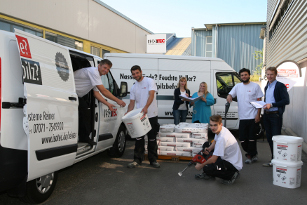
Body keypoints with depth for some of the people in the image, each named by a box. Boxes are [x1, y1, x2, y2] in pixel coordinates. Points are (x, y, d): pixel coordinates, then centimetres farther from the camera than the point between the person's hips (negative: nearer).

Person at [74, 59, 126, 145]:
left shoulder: (97, 76, 12)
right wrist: (118, 101, -18)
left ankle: (84, 138, 13)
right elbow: (103, 91, -24)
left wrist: (108, 104, 0)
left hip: (78, 96, 10)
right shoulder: (93, 71, -21)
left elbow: (96, 93, 9)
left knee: (85, 114, 7)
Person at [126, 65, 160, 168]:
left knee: (152, 139, 5)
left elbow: (151, 95, -17)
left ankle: (153, 160, 16)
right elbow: (132, 103, 10)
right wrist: (127, 114, -8)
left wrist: (146, 107, -33)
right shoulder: (133, 88, 13)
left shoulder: (149, 81, -3)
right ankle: (137, 160, 12)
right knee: (139, 139, 4)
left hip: (151, 115, -4)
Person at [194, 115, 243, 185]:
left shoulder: (222, 138, -31)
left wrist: (201, 166, -11)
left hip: (234, 165, -10)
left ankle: (232, 175, -4)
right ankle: (208, 174, 18)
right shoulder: (219, 129, -4)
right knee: (206, 145, 15)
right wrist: (209, 148, -4)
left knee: (206, 169, -24)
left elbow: (213, 160, -26)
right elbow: (215, 141, 19)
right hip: (227, 158, 10)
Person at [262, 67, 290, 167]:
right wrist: (264, 105, 7)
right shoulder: (266, 87, 17)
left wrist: (272, 105, -20)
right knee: (269, 139, 10)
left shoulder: (280, 86, -6)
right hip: (266, 115, 7)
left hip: (275, 115, -7)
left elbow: (286, 101, -14)